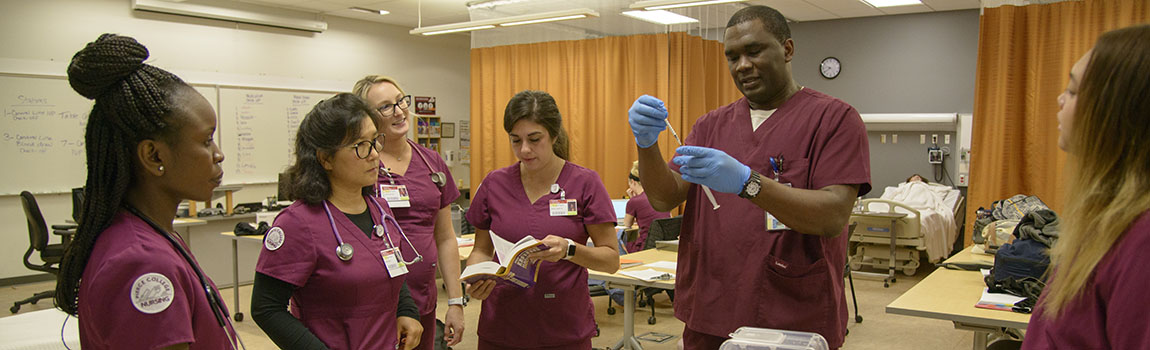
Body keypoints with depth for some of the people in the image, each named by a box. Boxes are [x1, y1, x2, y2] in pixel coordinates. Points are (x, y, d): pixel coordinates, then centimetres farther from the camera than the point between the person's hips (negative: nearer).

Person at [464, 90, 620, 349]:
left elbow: (611, 260, -6)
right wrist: (475, 279, -12)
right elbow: (482, 250, 9)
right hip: (501, 328, 2)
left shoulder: (585, 182, -7)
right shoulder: (495, 184, 0)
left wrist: (569, 249, -24)